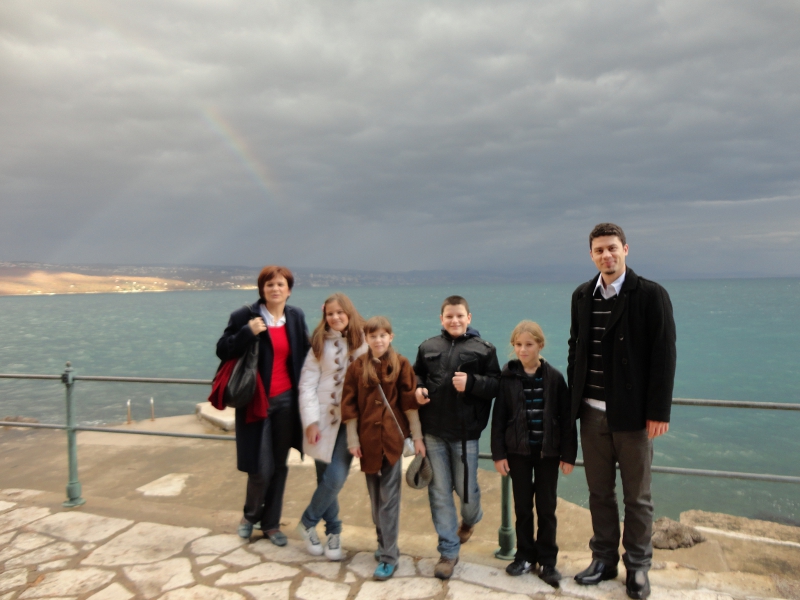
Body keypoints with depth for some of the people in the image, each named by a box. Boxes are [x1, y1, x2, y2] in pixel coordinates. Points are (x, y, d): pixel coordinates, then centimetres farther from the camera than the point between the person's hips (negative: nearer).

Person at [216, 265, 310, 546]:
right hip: (256, 401, -4)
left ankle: (271, 523, 29)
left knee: (279, 465, 11)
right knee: (261, 468, -3)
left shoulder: (296, 317, 6)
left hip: (286, 400, 4)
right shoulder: (245, 316, -7)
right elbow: (222, 351, -7)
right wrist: (247, 332, -22)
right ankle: (250, 515, 28)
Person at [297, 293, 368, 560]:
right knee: (327, 478, 6)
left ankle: (308, 522, 18)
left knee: (335, 477, -6)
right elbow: (307, 384, -2)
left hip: (350, 420, 0)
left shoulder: (363, 342, -1)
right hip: (323, 419, 1)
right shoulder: (320, 344, 1)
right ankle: (333, 531, 26)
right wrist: (311, 421, -9)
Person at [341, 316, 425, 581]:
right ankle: (383, 542, 33)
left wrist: (417, 437, -2)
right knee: (375, 496, 15)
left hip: (392, 437, -2)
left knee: (389, 498, 1)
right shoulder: (357, 366, 0)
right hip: (368, 438, 2)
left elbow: (409, 403, -2)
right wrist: (353, 439, -2)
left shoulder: (401, 365, -3)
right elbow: (349, 405, 1)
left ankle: (389, 556, 10)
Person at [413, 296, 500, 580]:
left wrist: (471, 383, -21)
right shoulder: (428, 347, 7)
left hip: (466, 432, -2)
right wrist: (417, 389, -3)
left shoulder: (483, 349, -1)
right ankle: (448, 551, 19)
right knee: (439, 491, 6)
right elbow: (416, 375, 18)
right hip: (433, 431, 2)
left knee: (466, 488, 10)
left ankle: (470, 520, 46)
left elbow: (496, 385, -5)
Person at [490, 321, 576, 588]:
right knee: (522, 506, 12)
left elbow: (565, 417, -4)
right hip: (518, 451, 1)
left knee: (546, 508, 9)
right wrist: (498, 453, -5)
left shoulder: (554, 378, -7)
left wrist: (568, 454, -4)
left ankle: (547, 561, 22)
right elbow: (498, 417, -3)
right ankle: (525, 555, 27)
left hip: (547, 451, -1)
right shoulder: (508, 377, -4)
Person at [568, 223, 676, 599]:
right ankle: (604, 558, 29)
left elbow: (664, 356, -9)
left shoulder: (651, 295, -7)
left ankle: (638, 566, 27)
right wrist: (574, 399, 7)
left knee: (637, 496, 10)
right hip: (592, 413, 4)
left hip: (633, 414, -4)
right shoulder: (582, 296, 7)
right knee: (599, 492, 13)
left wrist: (659, 411, -12)